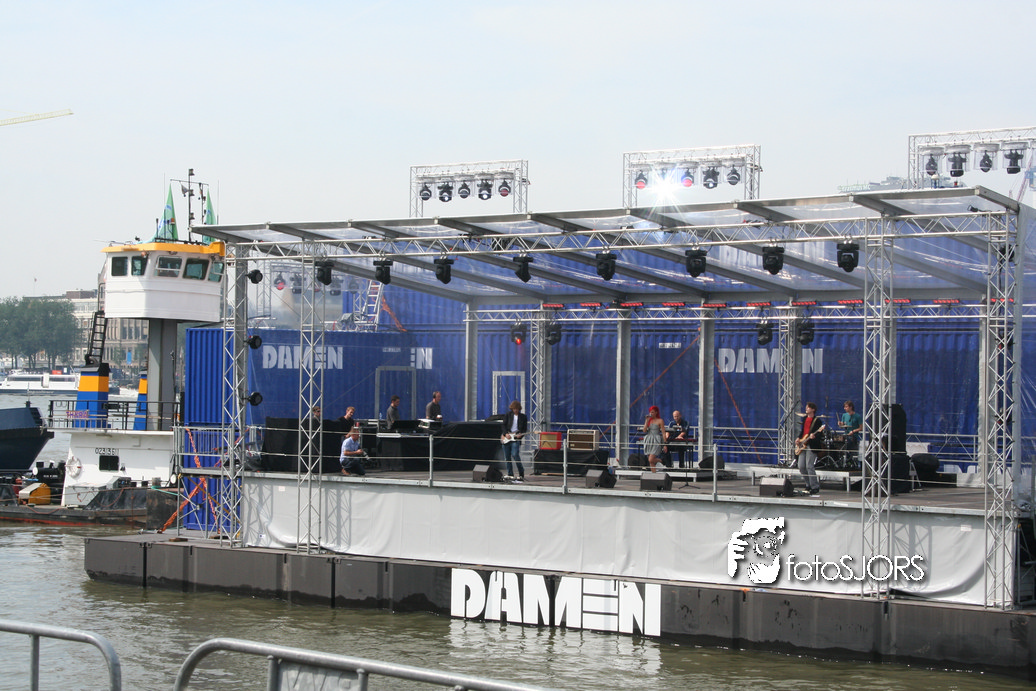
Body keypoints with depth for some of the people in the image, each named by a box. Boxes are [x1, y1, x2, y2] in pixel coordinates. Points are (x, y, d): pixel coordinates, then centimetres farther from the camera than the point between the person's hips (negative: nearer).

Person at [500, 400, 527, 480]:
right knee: (507, 457, 5)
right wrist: (506, 434, -9)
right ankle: (510, 474, 14)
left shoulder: (523, 417, 5)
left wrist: (520, 435, -12)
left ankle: (521, 474, -10)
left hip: (516, 438, -3)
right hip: (506, 438, 3)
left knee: (515, 455, -19)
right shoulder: (508, 415, 8)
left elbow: (525, 429, 6)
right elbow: (503, 425, 5)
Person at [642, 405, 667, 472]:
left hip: (656, 441, -5)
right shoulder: (648, 420, 11)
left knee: (651, 460, -14)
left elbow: (663, 433, -4)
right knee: (651, 462, 4)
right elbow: (644, 431, 2)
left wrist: (665, 444, -8)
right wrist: (647, 421, -6)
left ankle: (661, 461, 13)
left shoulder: (660, 421, -3)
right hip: (648, 440, 5)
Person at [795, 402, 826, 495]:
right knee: (801, 467, 4)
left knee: (809, 466, -14)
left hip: (811, 445, -8)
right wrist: (798, 439, 9)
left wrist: (814, 437, -30)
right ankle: (809, 484, 20)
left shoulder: (817, 421, -6)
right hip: (802, 445, 8)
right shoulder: (804, 419, 16)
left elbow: (819, 434, -10)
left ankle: (815, 487, -8)